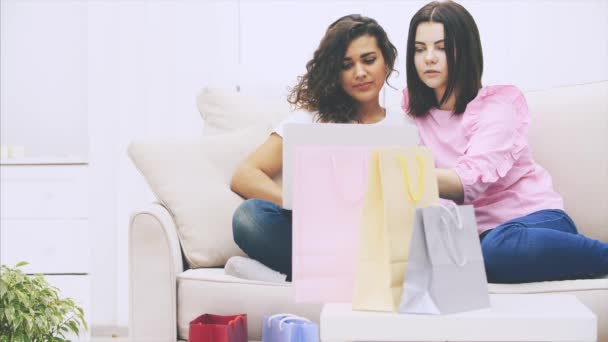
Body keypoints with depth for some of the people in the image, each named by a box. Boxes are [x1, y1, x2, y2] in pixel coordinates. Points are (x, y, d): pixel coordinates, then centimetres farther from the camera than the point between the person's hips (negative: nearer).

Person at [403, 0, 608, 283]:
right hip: (478, 233, 6)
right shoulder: (415, 112, 11)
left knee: (501, 247, -42)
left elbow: (471, 180, -24)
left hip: (534, 220, -5)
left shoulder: (496, 104, -7)